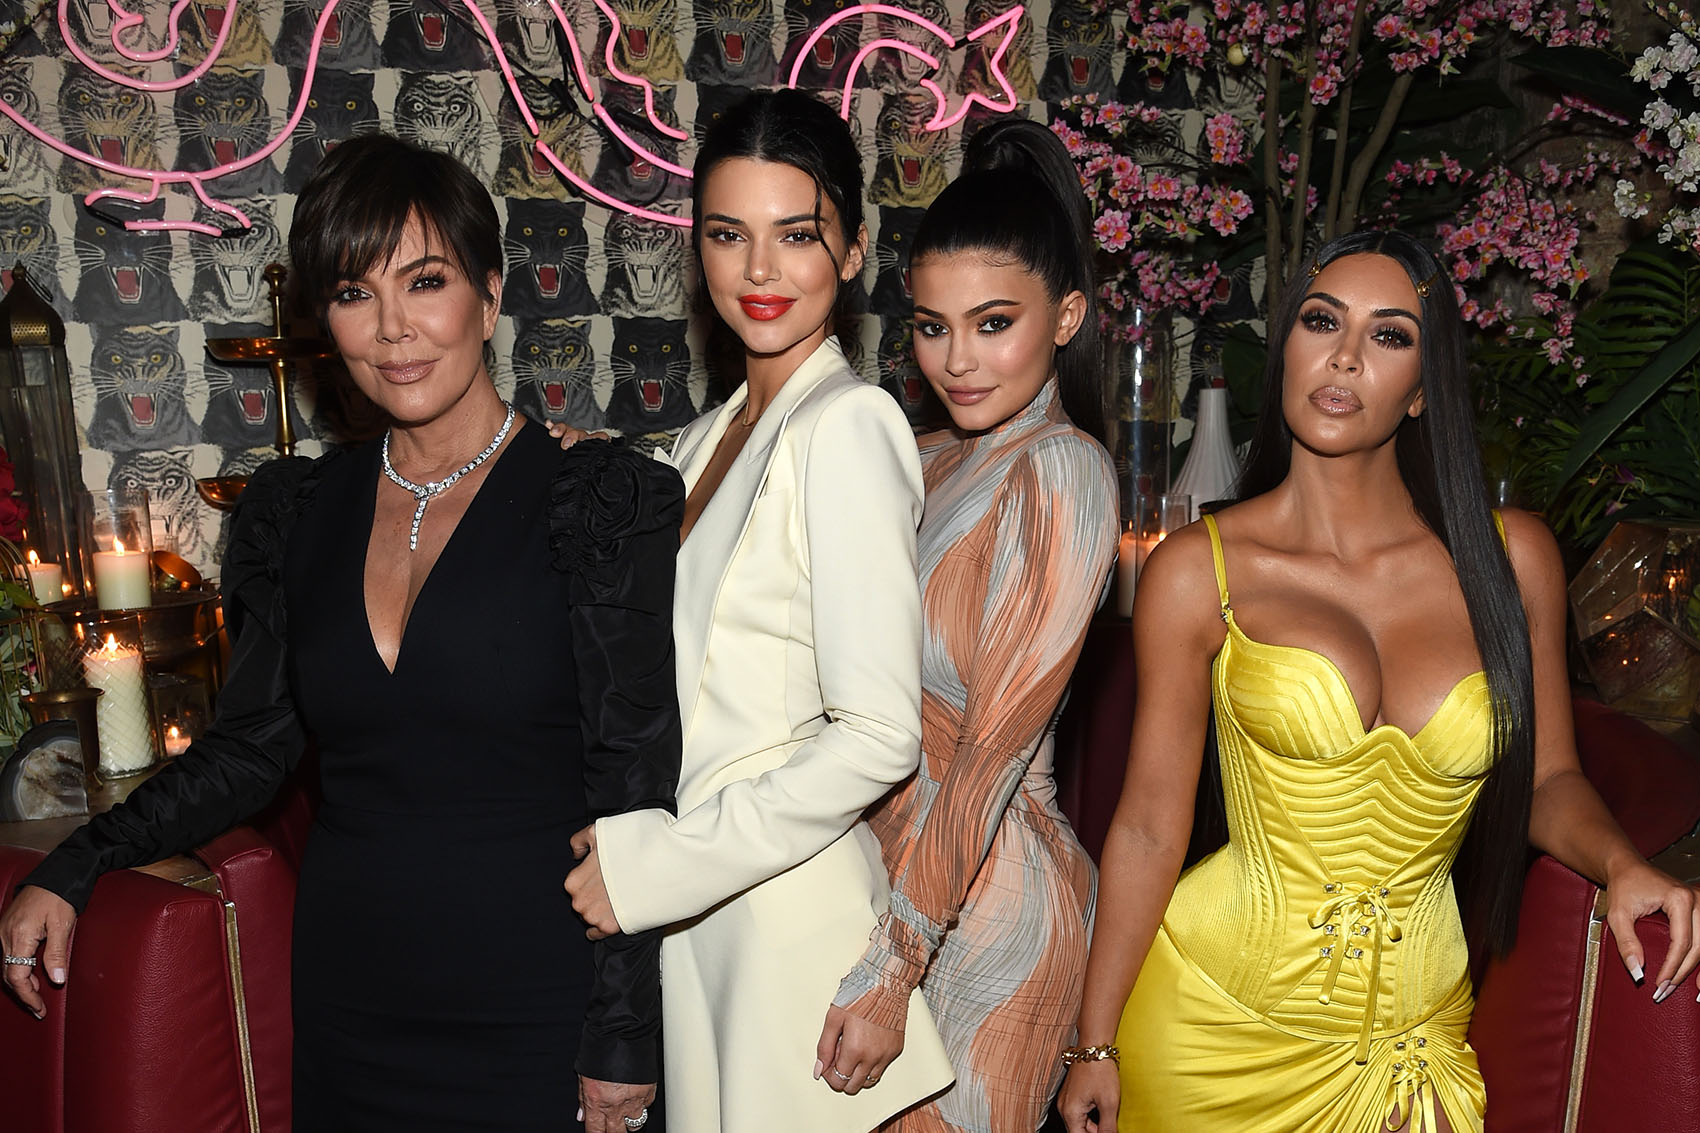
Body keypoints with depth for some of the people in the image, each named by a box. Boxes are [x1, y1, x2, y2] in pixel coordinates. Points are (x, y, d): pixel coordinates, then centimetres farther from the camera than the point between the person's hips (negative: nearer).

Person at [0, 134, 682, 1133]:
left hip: (532, 1011, -4)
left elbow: (635, 792, -11)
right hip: (346, 1002, 4)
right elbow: (255, 743, 13)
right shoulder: (302, 514, 4)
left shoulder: (603, 505, -11)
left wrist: (622, 1044, -11)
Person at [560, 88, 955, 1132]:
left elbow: (879, 735, -21)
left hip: (793, 911, -7)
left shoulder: (850, 424, -17)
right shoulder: (706, 439, 10)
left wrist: (659, 867, -17)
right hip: (701, 910, 7)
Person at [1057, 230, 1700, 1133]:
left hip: (1410, 1019, 2)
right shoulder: (1197, 572, -9)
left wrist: (1620, 864, -12)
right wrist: (1096, 1043, -2)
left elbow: (1548, 780, 8)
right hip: (1216, 1015, -1)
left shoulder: (1512, 557, -3)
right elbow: (1150, 825, -6)